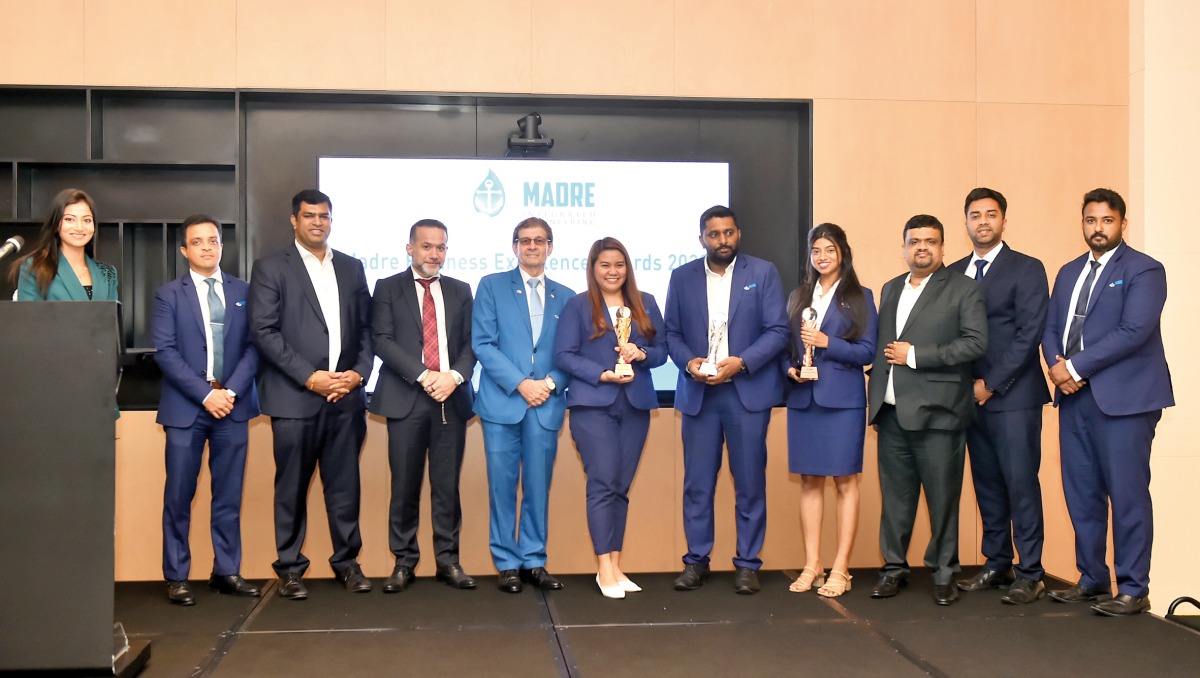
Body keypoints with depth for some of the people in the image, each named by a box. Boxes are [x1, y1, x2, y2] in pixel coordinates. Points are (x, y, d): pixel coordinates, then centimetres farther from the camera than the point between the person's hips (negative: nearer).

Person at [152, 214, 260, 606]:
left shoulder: (243, 291, 9)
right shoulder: (169, 294, 3)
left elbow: (253, 346, 4)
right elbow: (165, 352, -5)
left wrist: (231, 391, -10)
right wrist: (205, 394, -13)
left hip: (233, 404, 2)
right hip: (185, 406, -2)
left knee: (229, 495, 6)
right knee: (179, 496, 1)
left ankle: (227, 572, 14)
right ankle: (176, 577, 9)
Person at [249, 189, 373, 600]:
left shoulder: (352, 268, 14)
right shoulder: (271, 268, 1)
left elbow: (367, 327, 13)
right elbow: (263, 331, -7)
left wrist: (359, 372, -3)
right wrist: (310, 377, -13)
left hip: (346, 396, 3)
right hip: (295, 397, -3)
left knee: (345, 485, 7)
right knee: (292, 488, 3)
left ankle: (347, 561, 18)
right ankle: (290, 568, 14)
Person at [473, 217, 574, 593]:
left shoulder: (565, 297, 13)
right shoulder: (492, 286, 5)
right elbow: (482, 344, -4)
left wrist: (551, 383, -9)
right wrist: (520, 384, -12)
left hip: (546, 404, 2)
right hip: (502, 402, -2)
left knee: (539, 487, 5)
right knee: (503, 485, 1)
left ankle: (535, 562, 15)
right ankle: (507, 563, 11)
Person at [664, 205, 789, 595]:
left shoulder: (763, 273, 2)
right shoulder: (682, 277, 8)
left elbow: (778, 331, -3)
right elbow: (672, 334, 9)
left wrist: (741, 362, -16)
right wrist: (688, 362, -11)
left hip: (748, 391, -1)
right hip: (698, 392, 2)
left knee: (750, 483, 3)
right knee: (697, 483, 4)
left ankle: (747, 564, 13)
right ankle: (696, 562, 15)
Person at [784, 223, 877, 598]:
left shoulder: (859, 297, 3)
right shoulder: (798, 297, 14)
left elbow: (867, 351, -4)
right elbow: (786, 346, 14)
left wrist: (827, 342, -15)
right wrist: (790, 368, -6)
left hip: (843, 399, -4)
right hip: (803, 398, 4)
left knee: (845, 481, -2)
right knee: (810, 482, 6)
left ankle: (840, 569, 2)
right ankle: (812, 565, 11)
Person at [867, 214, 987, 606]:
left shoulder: (964, 291, 0)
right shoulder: (890, 290, 19)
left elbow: (976, 343, -11)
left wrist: (916, 355, -13)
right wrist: (876, 393, 9)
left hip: (936, 412, -5)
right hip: (891, 411, 5)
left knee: (943, 497, 1)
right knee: (895, 496, 9)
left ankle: (944, 574, 12)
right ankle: (894, 567, 19)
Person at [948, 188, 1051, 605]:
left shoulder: (1027, 270, -2)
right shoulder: (954, 274, 12)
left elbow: (1029, 333, -10)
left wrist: (991, 383, -12)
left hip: (1013, 395, -5)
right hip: (971, 395, 5)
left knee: (1021, 483, -4)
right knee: (986, 482, 9)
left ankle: (1030, 574, 2)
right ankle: (997, 565, 18)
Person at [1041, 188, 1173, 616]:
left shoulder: (1143, 270, -3)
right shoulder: (1069, 273, 18)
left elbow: (1133, 331, -16)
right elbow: (1051, 328, 15)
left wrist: (1076, 368, -15)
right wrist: (1056, 364, -6)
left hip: (1123, 399, -6)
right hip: (1075, 397, 6)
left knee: (1128, 495, -2)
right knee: (1081, 495, 9)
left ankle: (1132, 590, 6)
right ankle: (1092, 580, 20)